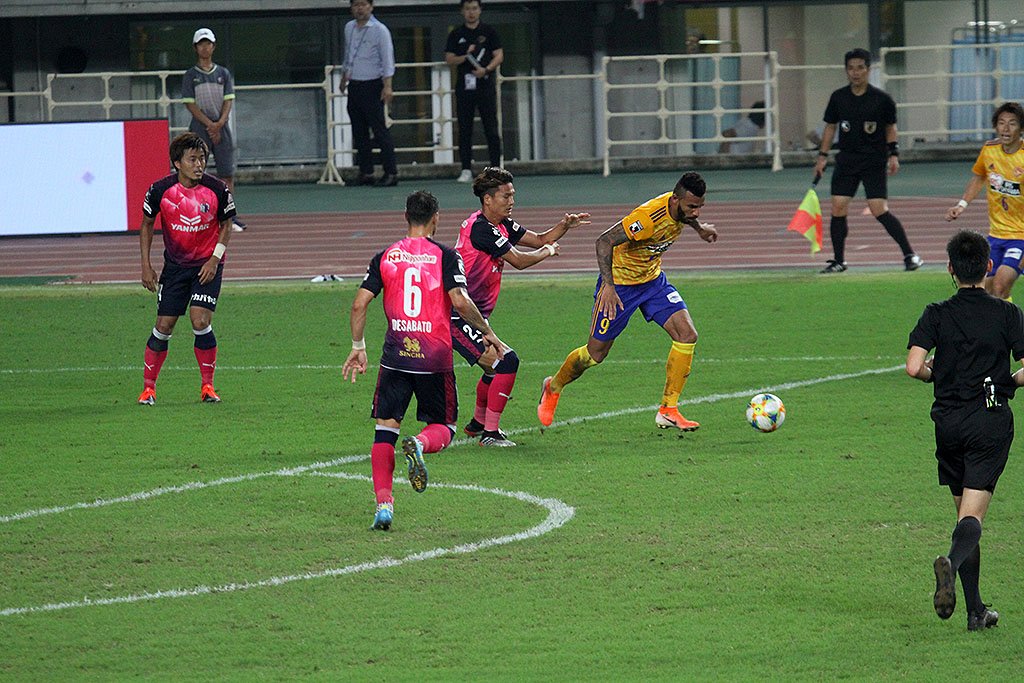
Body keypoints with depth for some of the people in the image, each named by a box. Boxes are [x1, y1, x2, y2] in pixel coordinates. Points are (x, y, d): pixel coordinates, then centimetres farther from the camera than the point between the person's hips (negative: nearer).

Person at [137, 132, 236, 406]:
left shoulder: (218, 189, -13)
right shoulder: (160, 190, -12)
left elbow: (226, 225, 2)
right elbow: (147, 225, 3)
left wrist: (215, 260, -9)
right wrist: (146, 266, -1)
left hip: (207, 265, -1)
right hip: (175, 265, 1)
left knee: (200, 322, -15)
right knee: (164, 326, -1)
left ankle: (207, 386, 1)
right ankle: (148, 388, 13)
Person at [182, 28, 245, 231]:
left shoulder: (224, 74, 10)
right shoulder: (190, 76, 3)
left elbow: (228, 100, 3)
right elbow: (190, 104, -4)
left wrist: (219, 123, -13)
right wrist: (209, 124, -14)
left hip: (222, 127, 2)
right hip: (199, 127, -2)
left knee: (227, 174, 0)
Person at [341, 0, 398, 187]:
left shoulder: (379, 30, -9)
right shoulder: (349, 28, 11)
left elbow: (387, 59, -13)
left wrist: (387, 86, -21)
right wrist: (344, 78, 31)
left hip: (372, 86, -7)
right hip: (354, 86, 7)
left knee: (380, 130, -9)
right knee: (359, 133, 8)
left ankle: (391, 172, -8)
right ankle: (366, 173, 12)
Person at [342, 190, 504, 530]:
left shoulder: (385, 257, 7)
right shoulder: (445, 256, -1)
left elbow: (359, 303, 3)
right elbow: (460, 301, -13)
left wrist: (358, 347, 13)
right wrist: (487, 333, 1)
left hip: (395, 356, 2)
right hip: (435, 358, -2)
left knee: (385, 429, 7)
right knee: (443, 427, 13)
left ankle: (383, 503, -7)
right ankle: (420, 444, -24)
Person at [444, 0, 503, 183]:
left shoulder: (489, 32, 5)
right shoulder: (456, 34, 9)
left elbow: (499, 55, 1)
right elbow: (449, 60, 5)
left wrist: (486, 69, -16)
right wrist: (466, 56, -13)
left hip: (485, 84, -2)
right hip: (464, 85, 2)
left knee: (491, 130, -3)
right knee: (465, 130, 2)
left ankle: (496, 169, 0)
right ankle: (466, 170, 7)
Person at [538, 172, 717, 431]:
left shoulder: (682, 208, -11)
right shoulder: (649, 217, -35)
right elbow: (605, 241, -34)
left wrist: (699, 226, 13)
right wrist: (608, 286, -40)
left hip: (653, 280, 7)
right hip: (619, 283, -7)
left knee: (687, 335, -12)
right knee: (595, 353, 4)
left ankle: (668, 411, -4)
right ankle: (553, 388, 35)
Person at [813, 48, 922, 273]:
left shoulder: (881, 99, -5)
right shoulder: (838, 98, 3)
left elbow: (891, 127, 7)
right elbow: (830, 127, 14)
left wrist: (893, 154, -3)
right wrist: (823, 156, 9)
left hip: (874, 160, -3)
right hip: (846, 159, 3)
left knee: (880, 211, -12)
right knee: (838, 208, -4)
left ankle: (910, 255, -2)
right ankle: (838, 260, 9)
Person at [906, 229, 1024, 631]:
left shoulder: (937, 315, 0)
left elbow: (914, 367, -12)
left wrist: (936, 373, 10)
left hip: (949, 422, 2)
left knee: (963, 511, 13)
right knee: (973, 515, -7)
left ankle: (976, 610, 14)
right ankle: (952, 563, -41)